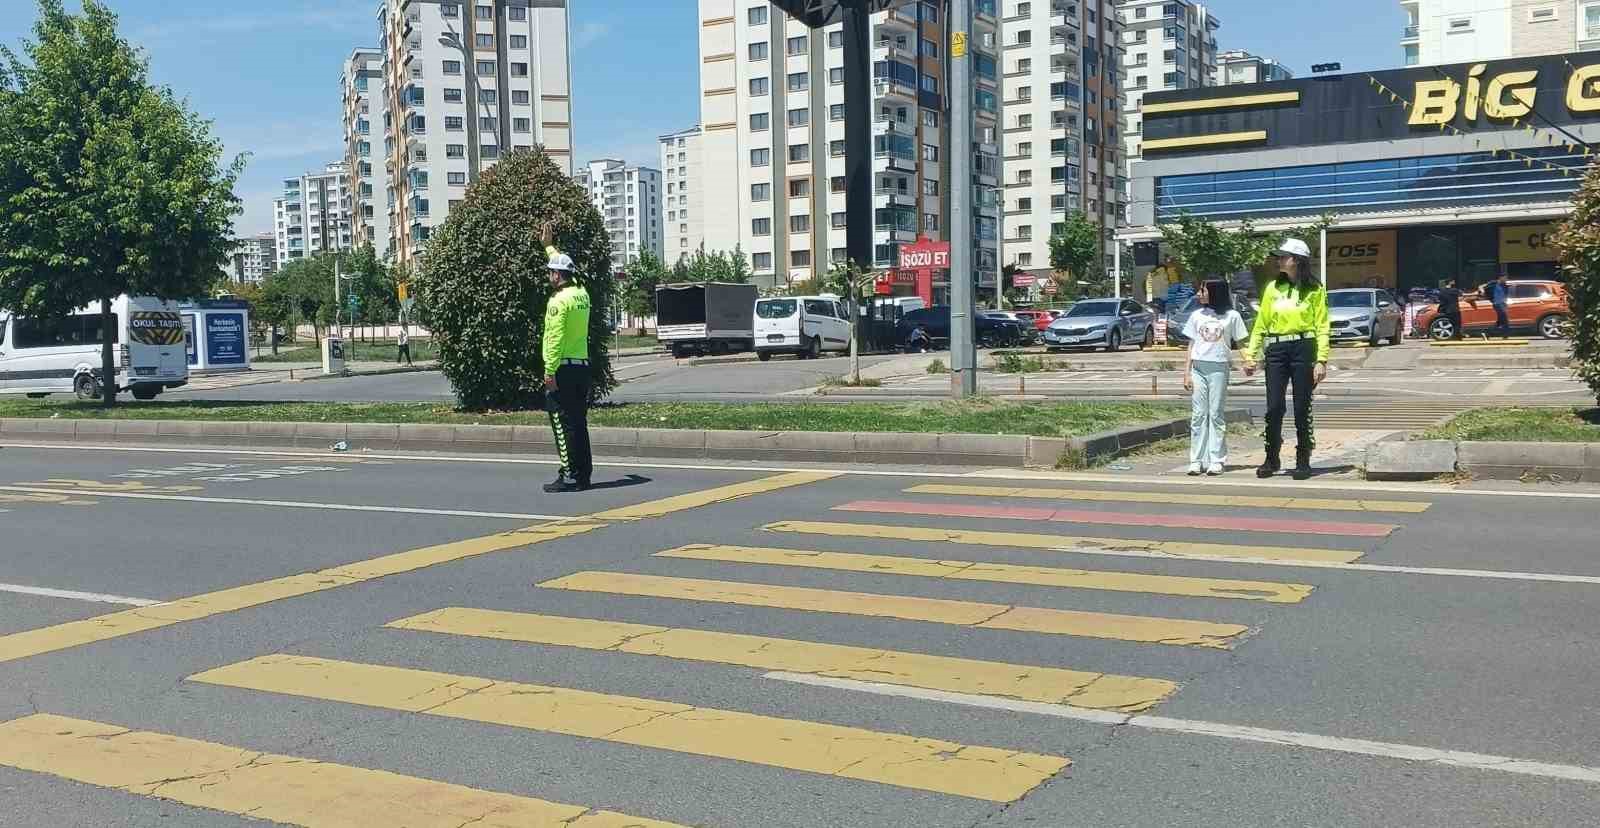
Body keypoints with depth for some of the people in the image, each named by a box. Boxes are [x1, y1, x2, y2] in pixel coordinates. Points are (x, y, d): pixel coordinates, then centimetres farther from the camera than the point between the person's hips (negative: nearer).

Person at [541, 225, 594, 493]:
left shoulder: (558, 301, -13)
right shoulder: (581, 294, 11)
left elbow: (556, 339, -20)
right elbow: (564, 266, 30)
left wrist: (550, 371, -19)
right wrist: (548, 246, 42)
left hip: (563, 369, -8)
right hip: (582, 366, 8)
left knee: (563, 425, -6)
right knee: (578, 424, 11)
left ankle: (570, 476, -8)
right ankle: (583, 474, 14)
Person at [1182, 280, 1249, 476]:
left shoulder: (1231, 316, 4)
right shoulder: (1196, 315, 12)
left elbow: (1239, 343, 5)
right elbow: (1191, 346, 12)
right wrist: (1187, 373, 5)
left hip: (1218, 368, -3)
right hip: (1198, 368, 3)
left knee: (1216, 414, -2)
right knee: (1198, 414, 0)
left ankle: (1216, 460, 0)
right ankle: (1197, 460, 1)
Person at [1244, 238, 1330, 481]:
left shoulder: (1314, 289, 1)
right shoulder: (1272, 288, 10)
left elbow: (1322, 327, -3)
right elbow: (1261, 324, 12)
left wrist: (1321, 360, -11)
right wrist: (1251, 355, 7)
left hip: (1303, 349, -3)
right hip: (1276, 350, 3)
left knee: (1302, 408, 2)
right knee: (1274, 407, 1)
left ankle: (1303, 460, 13)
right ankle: (1272, 459, 13)